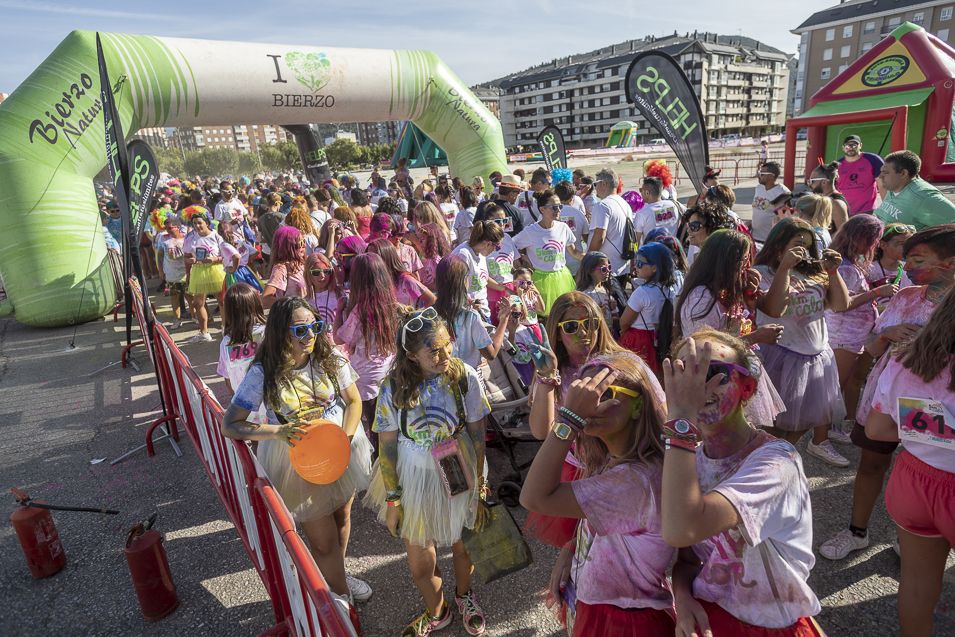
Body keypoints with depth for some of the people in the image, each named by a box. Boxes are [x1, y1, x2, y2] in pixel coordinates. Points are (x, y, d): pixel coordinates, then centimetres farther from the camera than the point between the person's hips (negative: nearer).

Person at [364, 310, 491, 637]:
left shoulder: (464, 376, -18)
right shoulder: (394, 387, -17)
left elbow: (478, 436, -10)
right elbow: (387, 447, -8)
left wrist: (480, 488, -7)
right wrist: (392, 500, -4)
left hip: (460, 475, 0)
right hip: (415, 479, 0)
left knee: (464, 544, 22)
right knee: (420, 565, 14)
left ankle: (464, 595, 57)